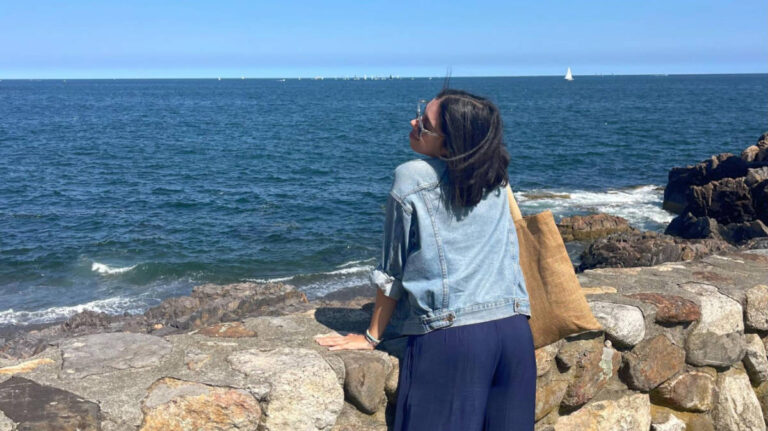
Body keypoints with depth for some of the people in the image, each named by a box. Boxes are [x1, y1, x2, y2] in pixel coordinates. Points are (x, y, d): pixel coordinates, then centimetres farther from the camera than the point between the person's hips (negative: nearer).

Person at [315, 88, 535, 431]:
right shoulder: (496, 178, 9)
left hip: (450, 338, -5)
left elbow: (392, 270, 2)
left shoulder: (410, 178, -4)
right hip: (515, 330, 5)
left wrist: (371, 337, 11)